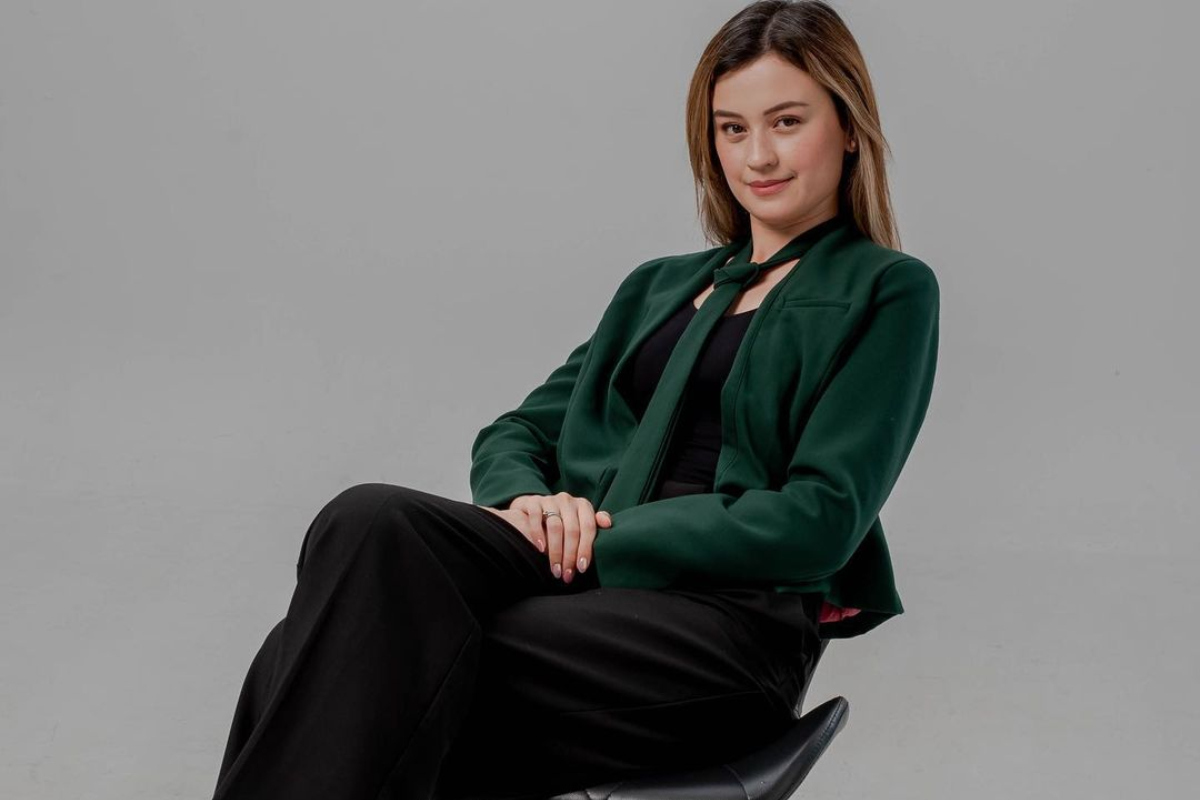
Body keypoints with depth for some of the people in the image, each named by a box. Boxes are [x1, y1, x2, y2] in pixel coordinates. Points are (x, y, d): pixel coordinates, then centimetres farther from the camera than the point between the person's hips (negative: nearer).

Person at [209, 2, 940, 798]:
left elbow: (819, 521, -5)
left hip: (733, 622, -5)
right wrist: (523, 500, -5)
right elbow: (516, 432, 20)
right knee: (375, 519, -29)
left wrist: (602, 539, -13)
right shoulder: (659, 285, 26)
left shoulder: (887, 292, 8)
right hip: (590, 571, 5)